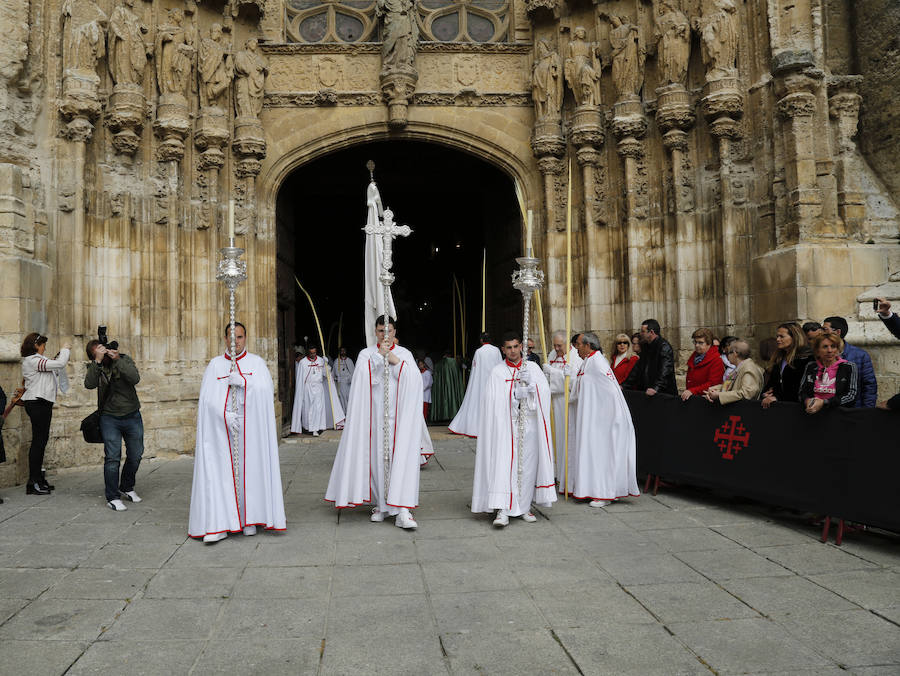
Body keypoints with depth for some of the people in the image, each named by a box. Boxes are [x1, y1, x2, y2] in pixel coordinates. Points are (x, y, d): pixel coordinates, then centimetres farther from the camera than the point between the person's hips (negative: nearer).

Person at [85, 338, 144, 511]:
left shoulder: (125, 359, -3)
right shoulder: (94, 367, -1)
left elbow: (135, 378, -20)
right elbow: (89, 384, -22)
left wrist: (117, 359, -25)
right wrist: (97, 361, -28)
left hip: (132, 416, 1)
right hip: (110, 418, -1)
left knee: (135, 455, 10)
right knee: (112, 458, -8)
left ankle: (127, 487, 32)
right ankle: (112, 497, 2)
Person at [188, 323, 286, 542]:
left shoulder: (257, 363, 8)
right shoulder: (215, 365, 9)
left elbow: (266, 392, -6)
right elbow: (208, 399, 0)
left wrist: (242, 382, -17)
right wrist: (226, 415, -14)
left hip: (250, 427, 0)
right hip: (220, 428, 0)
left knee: (249, 469, -1)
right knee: (219, 471, -6)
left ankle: (249, 518, 9)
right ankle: (217, 524, -5)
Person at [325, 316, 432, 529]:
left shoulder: (405, 354, 11)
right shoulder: (366, 354, 10)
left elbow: (414, 380, -2)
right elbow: (362, 376, -9)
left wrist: (396, 361, -9)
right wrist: (379, 354, -15)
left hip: (399, 416, 0)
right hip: (374, 415, 1)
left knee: (401, 459, -9)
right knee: (376, 459, 1)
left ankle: (402, 510, -12)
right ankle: (380, 504, 14)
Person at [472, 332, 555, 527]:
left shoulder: (533, 368, 11)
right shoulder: (497, 371, 2)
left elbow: (545, 392, 1)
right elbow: (493, 401, -6)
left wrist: (530, 383, -14)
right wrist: (515, 394, -14)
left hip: (529, 425, 3)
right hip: (505, 425, -3)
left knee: (527, 464, 4)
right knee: (504, 465, -12)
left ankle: (524, 507, 16)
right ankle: (502, 511, -14)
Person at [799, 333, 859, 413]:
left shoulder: (849, 367, 4)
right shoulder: (810, 367, 11)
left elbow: (851, 395, -5)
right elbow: (802, 392, 10)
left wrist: (824, 403, -17)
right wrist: (807, 401, -14)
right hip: (813, 412, 2)